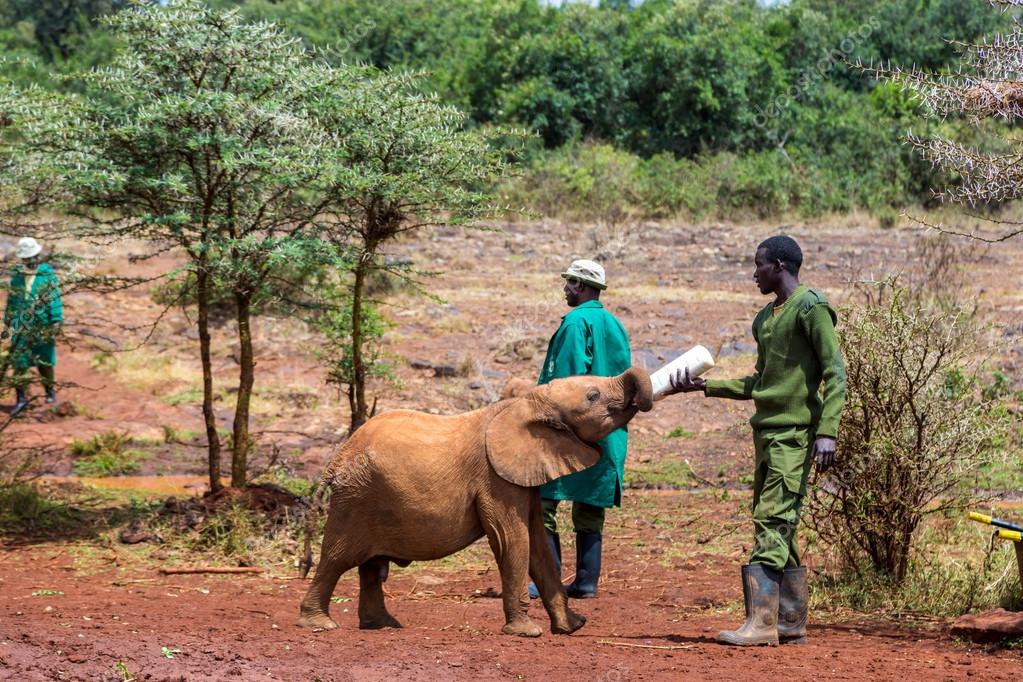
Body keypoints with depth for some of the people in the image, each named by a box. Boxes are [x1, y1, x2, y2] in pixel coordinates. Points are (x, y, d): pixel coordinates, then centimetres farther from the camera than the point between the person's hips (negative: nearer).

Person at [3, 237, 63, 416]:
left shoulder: (47, 275, -6)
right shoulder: (17, 275, 6)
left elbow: (55, 299, -8)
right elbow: (11, 300, 13)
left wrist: (56, 323, -14)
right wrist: (7, 323, 15)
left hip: (42, 326, -3)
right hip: (20, 327, 3)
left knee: (44, 361, 9)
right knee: (18, 362, -2)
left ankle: (50, 390, 27)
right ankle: (21, 398, 2)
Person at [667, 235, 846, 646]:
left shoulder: (811, 308, -7)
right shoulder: (766, 318, 20)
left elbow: (835, 374, -12)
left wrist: (827, 432, -20)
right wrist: (704, 387, 18)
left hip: (794, 433, -9)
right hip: (767, 430, 9)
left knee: (773, 523, -14)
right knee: (778, 529, 7)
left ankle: (761, 623, -18)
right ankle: (791, 623, 10)